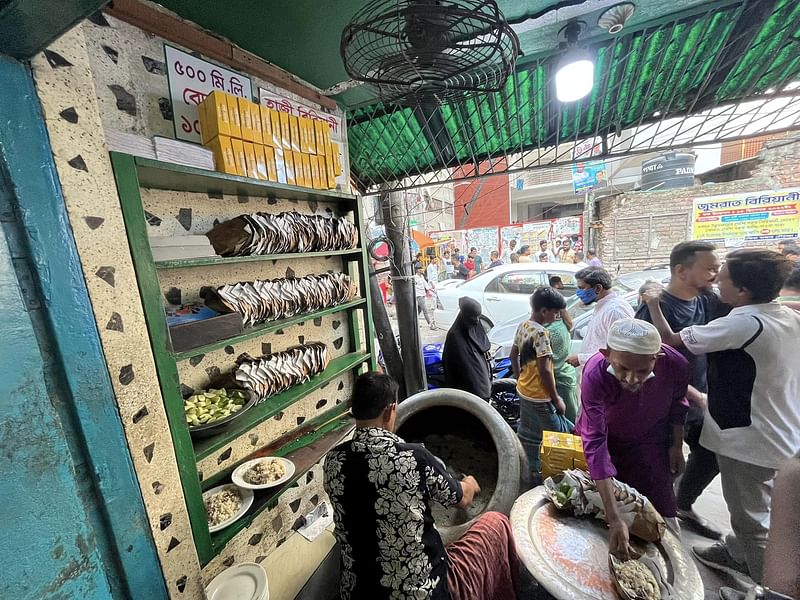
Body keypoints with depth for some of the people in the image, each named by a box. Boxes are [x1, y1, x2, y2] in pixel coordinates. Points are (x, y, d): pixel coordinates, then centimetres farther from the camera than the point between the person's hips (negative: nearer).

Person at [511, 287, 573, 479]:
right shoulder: (540, 333, -24)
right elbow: (544, 370, -24)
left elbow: (513, 355, 13)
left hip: (524, 391, 9)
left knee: (527, 434, 20)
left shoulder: (523, 326, 3)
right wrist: (556, 399, -14)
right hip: (540, 397, -9)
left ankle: (530, 471, 35)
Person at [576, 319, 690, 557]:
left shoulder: (676, 365, -31)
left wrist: (676, 445, 4)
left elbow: (677, 403, -4)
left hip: (650, 441, 2)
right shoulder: (595, 375, -42)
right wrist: (614, 520, -43)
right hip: (607, 438, -1)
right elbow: (595, 443, -41)